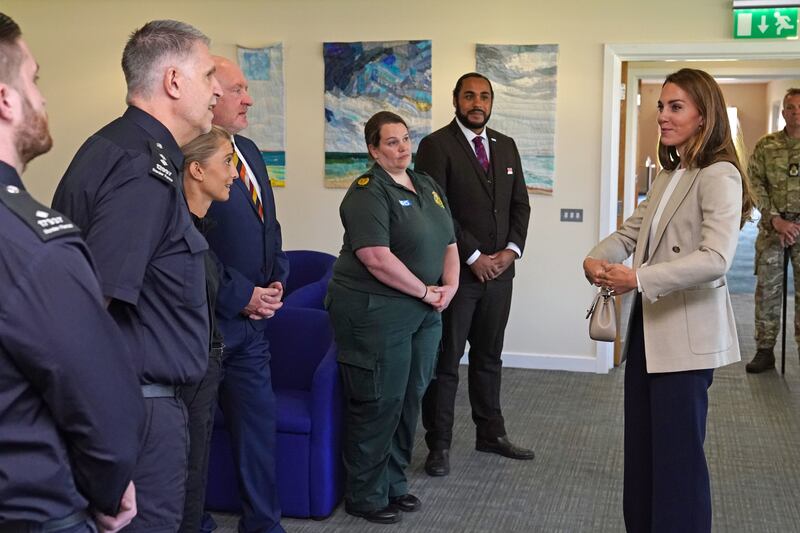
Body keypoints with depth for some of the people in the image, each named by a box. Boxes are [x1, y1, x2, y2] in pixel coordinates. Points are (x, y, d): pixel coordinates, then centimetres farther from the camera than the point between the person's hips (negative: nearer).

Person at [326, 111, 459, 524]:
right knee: (378, 403, 0)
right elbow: (377, 258, -23)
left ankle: (394, 483, 30)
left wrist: (450, 286, -2)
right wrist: (426, 292, -15)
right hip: (375, 312, -8)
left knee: (409, 399, 14)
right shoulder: (368, 193, -13)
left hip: (423, 312, 8)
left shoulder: (428, 187, 14)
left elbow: (448, 243, 16)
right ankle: (365, 496, 15)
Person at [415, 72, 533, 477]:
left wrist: (511, 250, -3)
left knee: (489, 358, 16)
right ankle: (439, 444, 12)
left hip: (498, 270, 6)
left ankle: (490, 433, 28)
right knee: (445, 362, 2)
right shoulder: (436, 146, -7)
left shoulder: (506, 146, 13)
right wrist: (473, 257, -14)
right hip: (456, 272, -6)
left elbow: (520, 204, 13)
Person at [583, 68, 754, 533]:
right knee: (641, 447, 17)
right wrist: (599, 256, -8)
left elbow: (716, 259, -26)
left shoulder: (719, 176, -15)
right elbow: (633, 229, 13)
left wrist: (638, 278, -31)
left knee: (677, 452, 2)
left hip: (687, 332, -9)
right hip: (649, 325, 9)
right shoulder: (667, 175, 14)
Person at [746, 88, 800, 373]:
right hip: (772, 225, 1)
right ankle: (765, 350, 12)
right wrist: (776, 220, -11)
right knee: (767, 288, 3)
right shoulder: (766, 145, 4)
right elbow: (756, 185, 0)